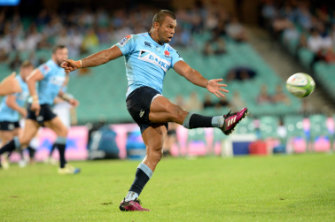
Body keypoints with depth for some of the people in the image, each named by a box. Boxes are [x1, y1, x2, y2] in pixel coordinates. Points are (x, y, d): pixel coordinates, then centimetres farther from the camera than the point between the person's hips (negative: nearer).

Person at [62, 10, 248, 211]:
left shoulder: (169, 53, 22)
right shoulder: (136, 41, 10)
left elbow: (187, 71, 9)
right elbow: (108, 54, 5)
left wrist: (205, 83, -10)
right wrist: (80, 63, -5)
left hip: (154, 107, 6)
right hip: (138, 94, -6)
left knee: (155, 152, -7)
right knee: (175, 111, -29)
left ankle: (130, 199, -8)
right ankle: (222, 122, -36)